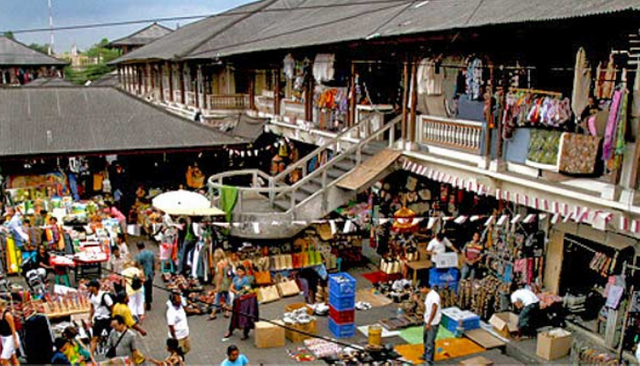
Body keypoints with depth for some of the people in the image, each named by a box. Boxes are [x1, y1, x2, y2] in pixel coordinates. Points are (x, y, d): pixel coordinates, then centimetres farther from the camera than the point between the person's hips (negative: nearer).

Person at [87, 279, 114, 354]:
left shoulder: (104, 296, -23)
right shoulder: (91, 295, -1)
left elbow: (112, 308, -17)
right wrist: (90, 319, 15)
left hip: (107, 319, -6)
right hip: (97, 319, 6)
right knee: (94, 338, 1)